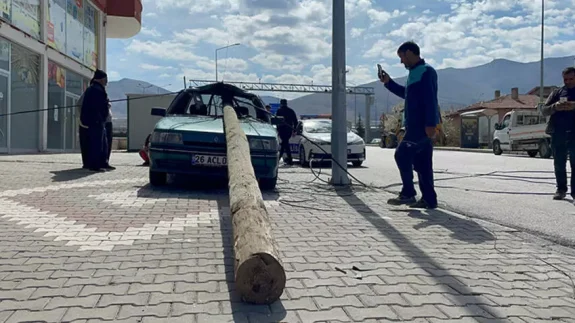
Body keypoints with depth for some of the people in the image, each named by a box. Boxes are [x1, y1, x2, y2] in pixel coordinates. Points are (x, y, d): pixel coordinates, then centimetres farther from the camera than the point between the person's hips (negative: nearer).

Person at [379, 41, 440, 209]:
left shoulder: (426, 71, -10)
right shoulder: (415, 73, 21)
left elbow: (430, 99, -19)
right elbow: (407, 94, 34)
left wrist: (430, 124, -26)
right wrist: (388, 82, 26)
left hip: (422, 125, -10)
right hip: (417, 125, 10)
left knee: (402, 155, -11)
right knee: (421, 163, 8)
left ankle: (408, 194, -6)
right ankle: (429, 199, 10)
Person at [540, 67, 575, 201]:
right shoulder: (557, 92, 14)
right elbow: (544, 110, 8)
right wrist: (555, 107, -13)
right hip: (558, 133, 2)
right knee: (559, 164, 6)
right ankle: (561, 189, 15)